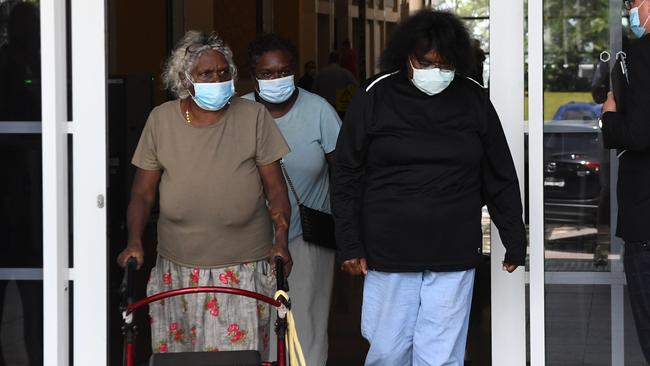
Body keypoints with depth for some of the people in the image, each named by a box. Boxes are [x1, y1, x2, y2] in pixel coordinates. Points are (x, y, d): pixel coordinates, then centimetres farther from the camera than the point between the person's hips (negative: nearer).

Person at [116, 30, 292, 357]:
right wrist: (134, 241, -7)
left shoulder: (253, 116, 1)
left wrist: (281, 240, -9)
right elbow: (143, 192, 7)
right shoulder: (161, 119, 4)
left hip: (242, 269, -1)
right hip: (176, 272, 2)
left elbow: (275, 186, 4)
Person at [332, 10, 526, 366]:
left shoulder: (473, 99, 3)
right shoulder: (375, 97, -1)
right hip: (388, 255, -1)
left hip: (454, 256, 1)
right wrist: (350, 245, -2)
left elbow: (500, 177, 9)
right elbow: (347, 176, 2)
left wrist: (514, 240, 9)